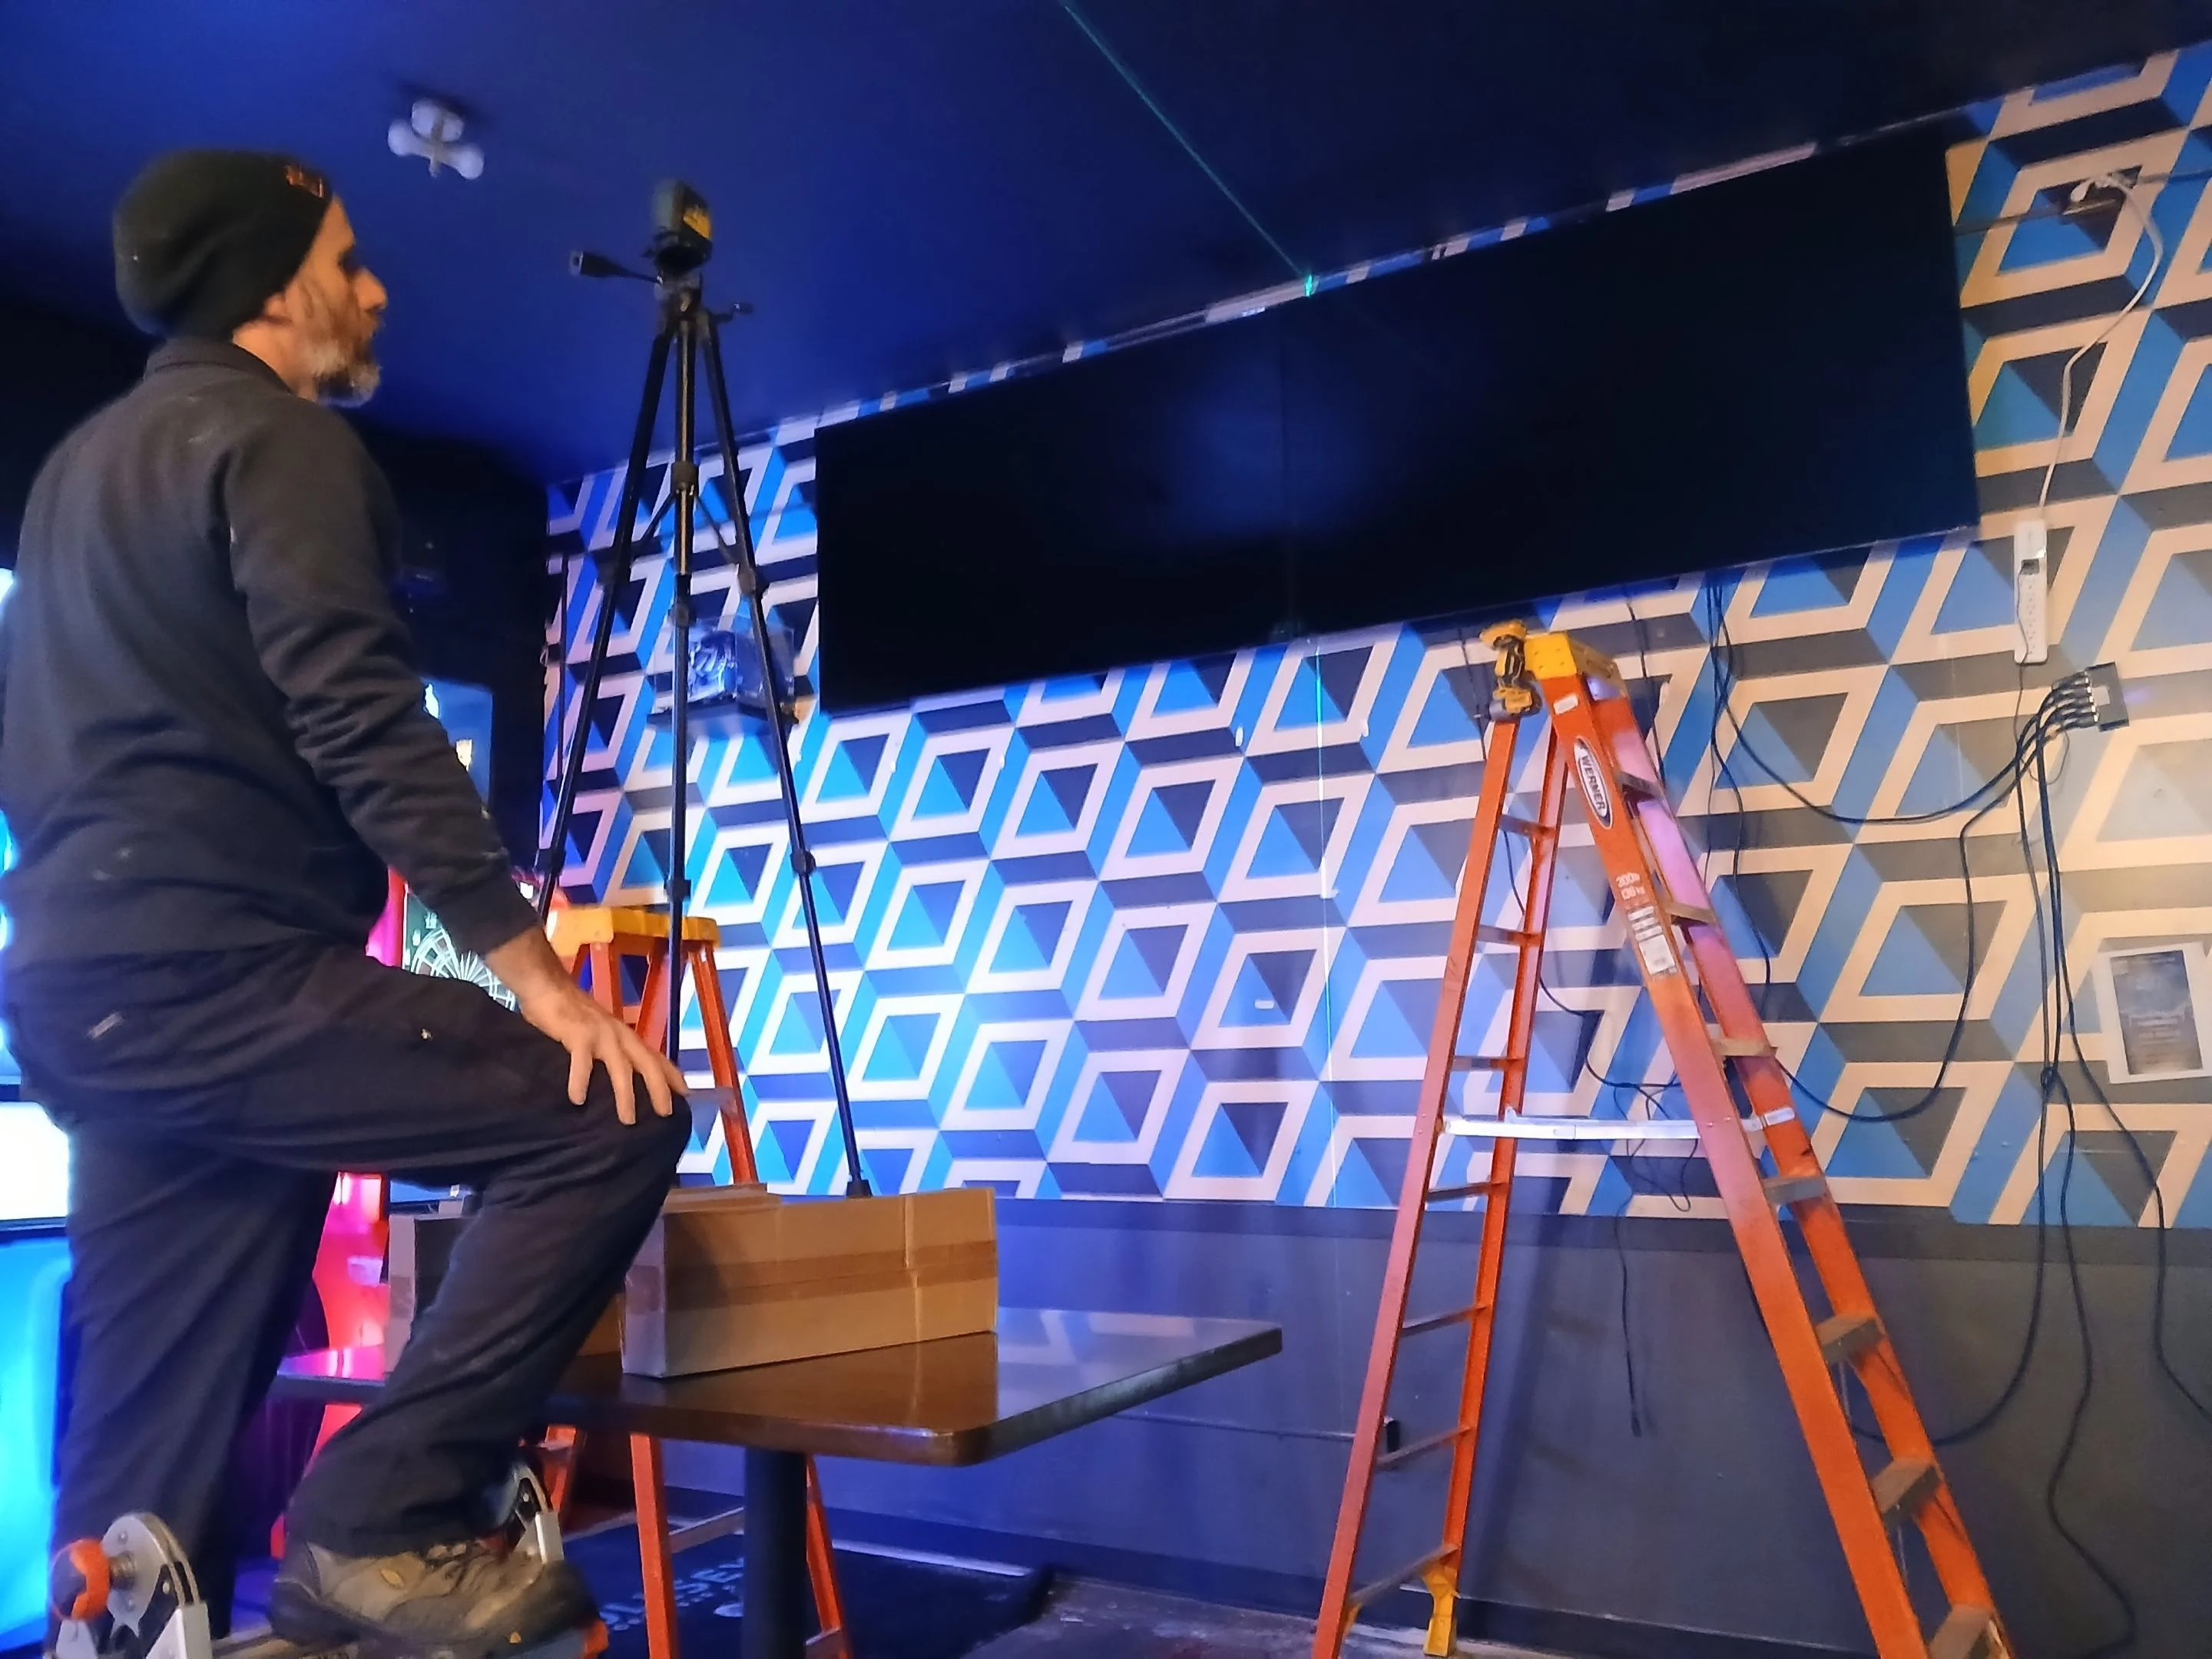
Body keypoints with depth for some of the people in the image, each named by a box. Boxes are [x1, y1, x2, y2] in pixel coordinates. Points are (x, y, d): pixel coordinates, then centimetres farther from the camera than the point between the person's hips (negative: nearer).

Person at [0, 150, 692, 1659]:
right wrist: (531, 962, -22)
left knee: (149, 1442, 11)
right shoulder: (280, 439, -5)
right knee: (612, 1124, -12)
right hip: (221, 977, -10)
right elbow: (361, 725, -19)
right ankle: (381, 1526, -10)